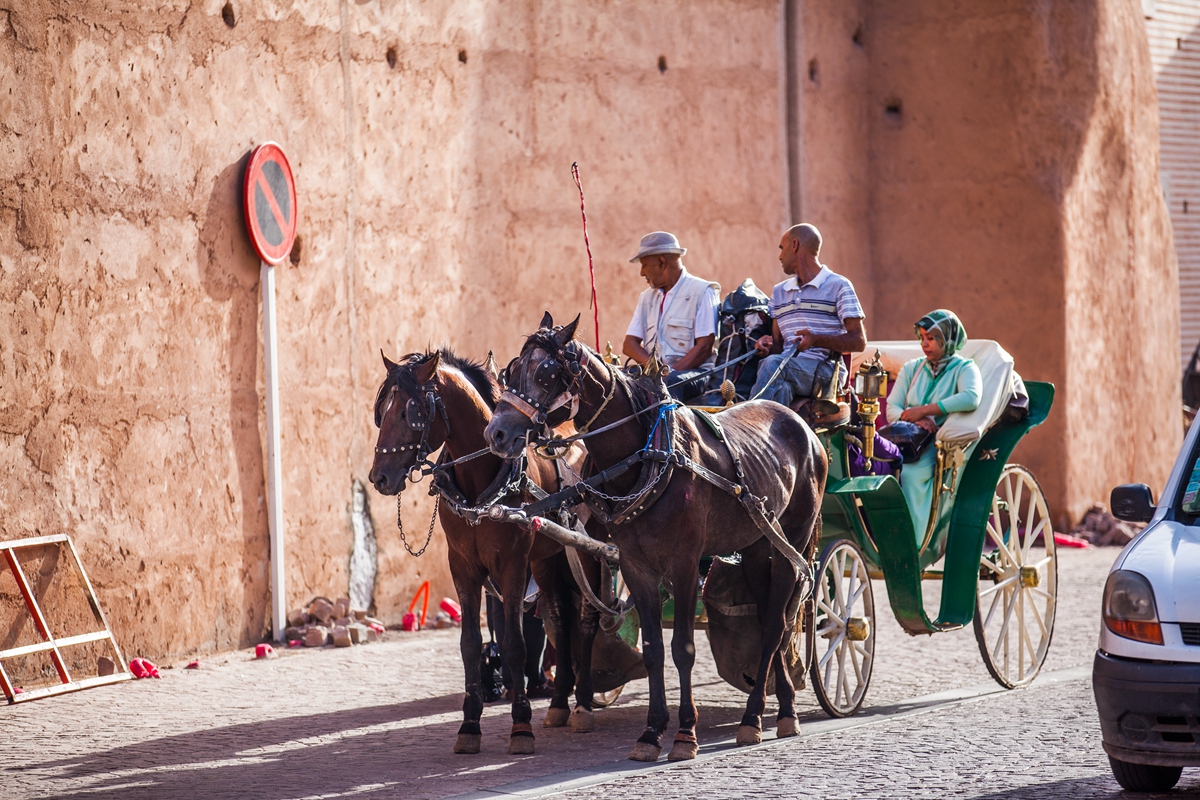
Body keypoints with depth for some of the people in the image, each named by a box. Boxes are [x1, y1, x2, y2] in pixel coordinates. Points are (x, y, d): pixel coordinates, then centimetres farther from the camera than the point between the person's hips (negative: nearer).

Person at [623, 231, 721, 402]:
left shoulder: (702, 292, -1)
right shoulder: (647, 297, 20)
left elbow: (705, 346, -10)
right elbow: (630, 344, 11)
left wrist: (669, 374, -20)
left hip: (694, 371, -6)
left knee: (672, 382, -39)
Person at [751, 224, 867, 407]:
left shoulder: (838, 286, 6)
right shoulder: (779, 292, 28)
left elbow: (859, 342, -2)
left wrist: (816, 340, -18)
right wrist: (769, 344, -1)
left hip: (825, 371, -5)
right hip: (788, 367, 5)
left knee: (772, 364, -33)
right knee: (780, 388, -33)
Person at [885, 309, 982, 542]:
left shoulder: (964, 369, 4)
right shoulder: (911, 369, 19)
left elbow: (971, 398, -19)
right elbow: (892, 410, 11)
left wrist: (923, 411, -20)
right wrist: (914, 419, -13)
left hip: (939, 443, -4)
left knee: (911, 472, -36)